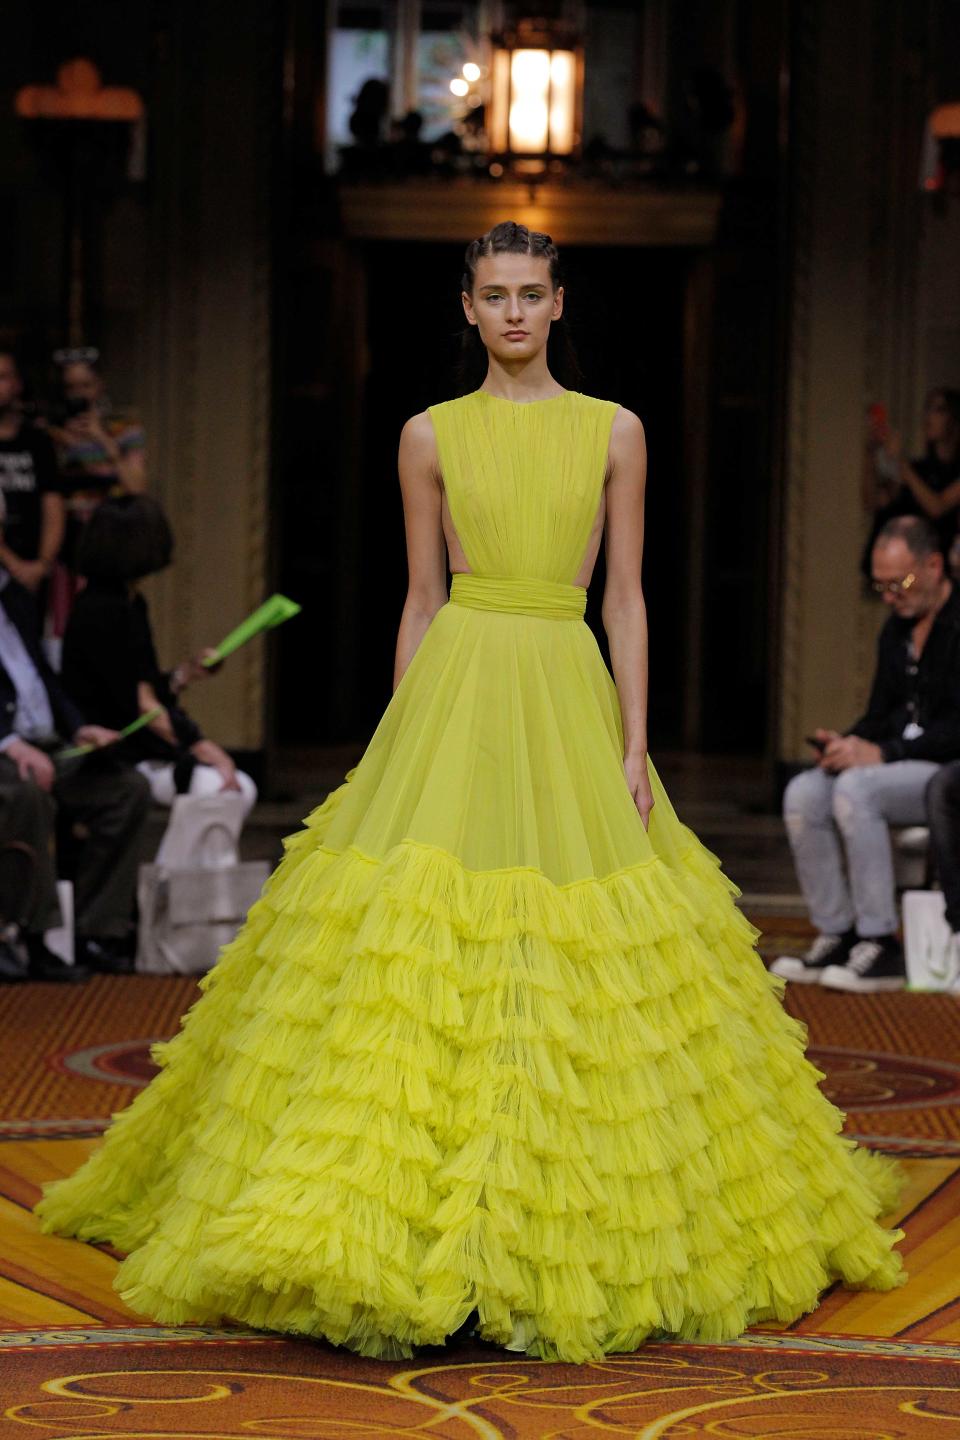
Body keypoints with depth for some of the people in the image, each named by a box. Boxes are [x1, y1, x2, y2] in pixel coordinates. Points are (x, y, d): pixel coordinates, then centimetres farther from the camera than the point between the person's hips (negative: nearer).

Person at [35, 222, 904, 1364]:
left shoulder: (614, 432, 7)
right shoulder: (432, 435, 7)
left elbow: (626, 596, 6)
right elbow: (421, 598, 9)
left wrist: (636, 745, -1)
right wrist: (398, 740, 4)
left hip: (571, 699, 1)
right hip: (454, 694, 0)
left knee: (576, 969, 2)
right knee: (422, 937, -8)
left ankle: (575, 1229, 14)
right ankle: (396, 1224, -2)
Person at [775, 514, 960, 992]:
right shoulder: (896, 630, 15)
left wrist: (882, 753, -24)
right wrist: (847, 744, -4)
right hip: (899, 767, 8)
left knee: (856, 789, -31)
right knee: (803, 793, -13)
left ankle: (880, 946, -25)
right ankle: (836, 936, -9)